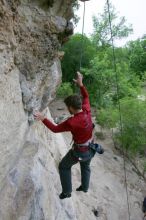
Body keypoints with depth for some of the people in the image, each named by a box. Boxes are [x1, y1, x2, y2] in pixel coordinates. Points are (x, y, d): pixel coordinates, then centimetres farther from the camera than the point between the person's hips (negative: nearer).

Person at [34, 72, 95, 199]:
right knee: (85, 166, 33)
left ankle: (67, 191, 30)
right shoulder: (87, 110, -16)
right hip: (90, 148, 7)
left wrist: (43, 119, -15)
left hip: (79, 151, -6)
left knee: (64, 167, 19)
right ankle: (85, 186, 53)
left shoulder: (72, 122, -34)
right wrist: (80, 84, -1)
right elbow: (86, 97, 4)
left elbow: (55, 129, -19)